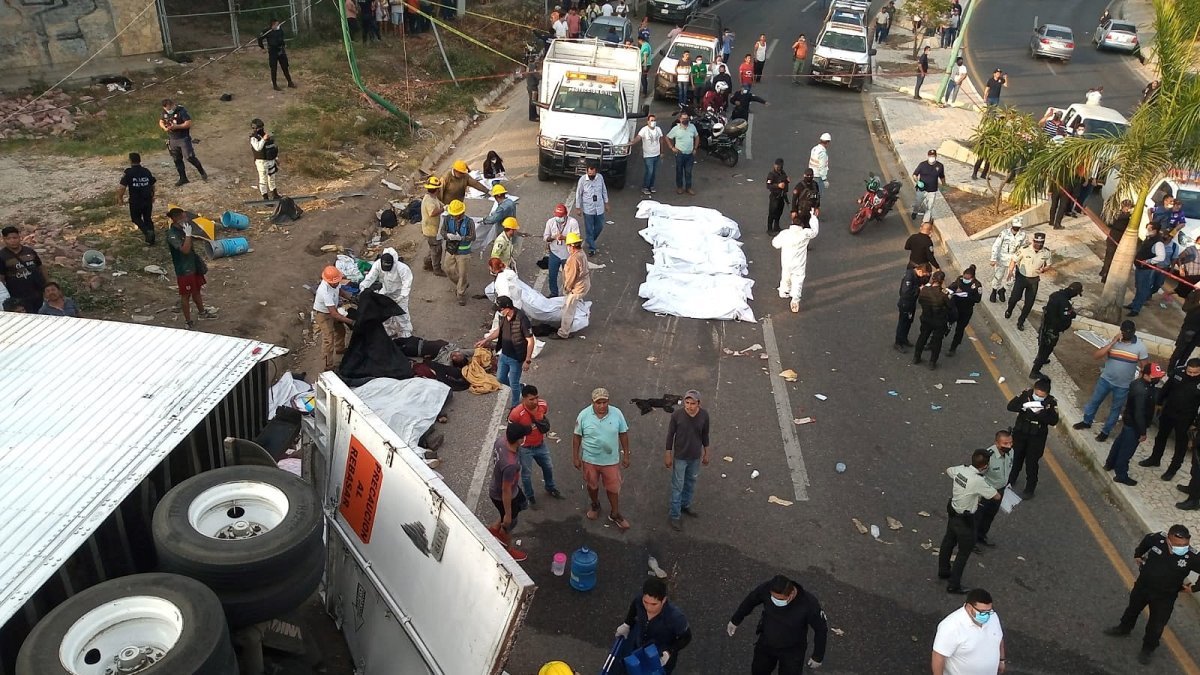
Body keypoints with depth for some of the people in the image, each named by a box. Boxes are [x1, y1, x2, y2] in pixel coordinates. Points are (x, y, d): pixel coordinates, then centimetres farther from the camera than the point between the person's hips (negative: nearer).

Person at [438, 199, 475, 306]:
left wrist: (461, 238, -31)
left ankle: (461, 294, 20)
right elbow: (442, 231, -7)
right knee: (448, 269, 17)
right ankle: (461, 284, 43)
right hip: (450, 250, 5)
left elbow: (472, 237, -17)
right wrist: (447, 235, -30)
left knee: (462, 274, 3)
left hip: (463, 252, -4)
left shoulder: (469, 222, -17)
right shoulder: (448, 219, -7)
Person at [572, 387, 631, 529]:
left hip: (611, 460, 0)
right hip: (590, 459, 0)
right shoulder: (584, 415, -17)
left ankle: (615, 514, 33)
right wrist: (575, 457, -2)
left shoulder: (617, 413, -15)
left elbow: (623, 434, -3)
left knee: (613, 487, 12)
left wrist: (626, 455, 1)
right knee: (592, 485, 21)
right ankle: (594, 505, 49)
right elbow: (577, 436, -6)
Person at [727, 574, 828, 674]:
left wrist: (818, 657, -6)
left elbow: (821, 629, -17)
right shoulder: (766, 589, -28)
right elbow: (751, 600, -5)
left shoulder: (809, 604, -35)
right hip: (766, 643, 3)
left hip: (792, 651, -3)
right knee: (758, 671, 24)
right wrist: (735, 620, 7)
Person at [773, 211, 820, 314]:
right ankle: (795, 299, -13)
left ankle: (784, 292, 49)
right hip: (799, 264, -3)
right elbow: (815, 230, 3)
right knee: (797, 282, 2)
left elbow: (775, 243, 1)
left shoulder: (784, 233, -12)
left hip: (786, 263, 3)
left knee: (785, 278, 26)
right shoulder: (805, 234, -16)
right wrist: (812, 217, 15)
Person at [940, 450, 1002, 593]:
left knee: (948, 542, 26)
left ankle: (943, 571, 46)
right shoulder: (978, 481, -31)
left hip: (952, 512, 8)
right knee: (964, 552, 9)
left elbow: (948, 470, 14)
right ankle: (954, 585, 17)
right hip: (965, 520, -8)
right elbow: (997, 496, -19)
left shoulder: (960, 469, -10)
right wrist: (988, 488, 1)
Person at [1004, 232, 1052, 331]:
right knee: (1015, 297, -10)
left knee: (1029, 303, 5)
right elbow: (1014, 260, -9)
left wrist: (1043, 269, -17)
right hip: (1021, 277, -3)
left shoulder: (1046, 253, -8)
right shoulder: (1024, 249, -18)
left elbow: (1048, 265, 6)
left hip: (1034, 280, 3)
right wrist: (1010, 271, -23)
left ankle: (1021, 322, 24)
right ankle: (1009, 310, 27)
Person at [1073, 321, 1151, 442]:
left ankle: (1105, 431, 31)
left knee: (1115, 409, 13)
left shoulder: (1140, 346, -14)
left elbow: (1145, 367, -7)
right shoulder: (1113, 341, -11)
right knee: (1094, 401, 17)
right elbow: (1096, 356, -21)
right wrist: (1113, 342, -26)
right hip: (1106, 379, 2)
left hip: (1123, 385, -2)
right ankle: (1086, 422, 39)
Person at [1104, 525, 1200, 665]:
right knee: (1133, 608, 28)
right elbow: (1146, 540, 0)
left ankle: (1148, 649, 40)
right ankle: (1124, 628, 57)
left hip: (1164, 597, -2)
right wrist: (1138, 555, 10)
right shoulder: (1157, 538, -26)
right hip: (1142, 585, 3)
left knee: (1156, 625, 14)